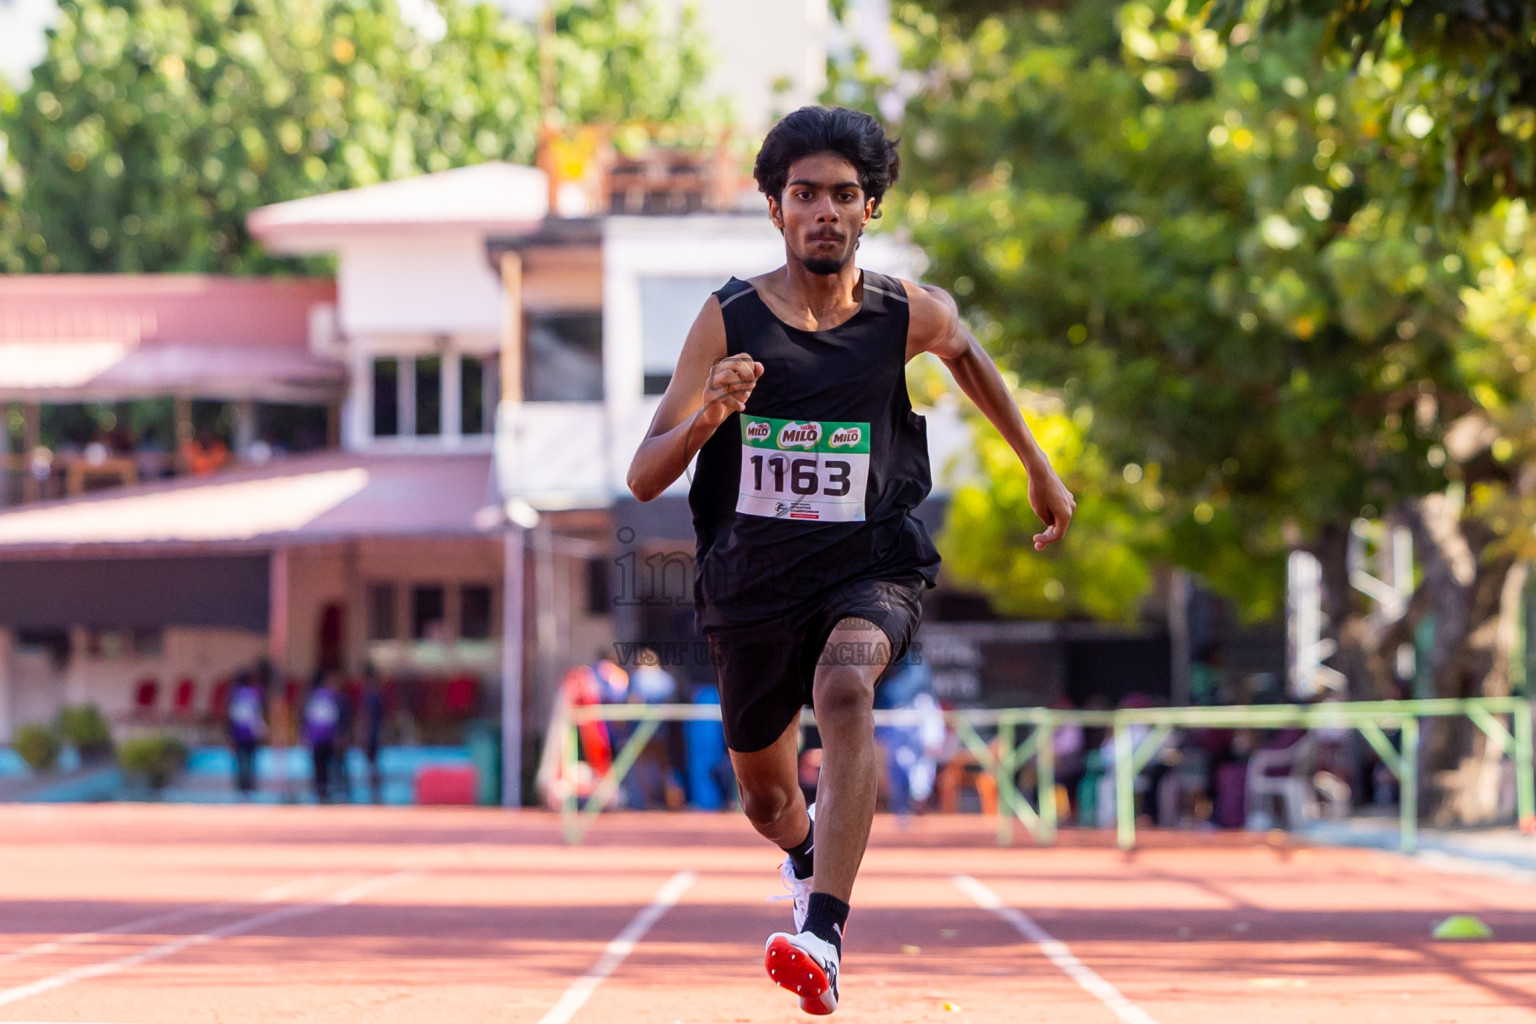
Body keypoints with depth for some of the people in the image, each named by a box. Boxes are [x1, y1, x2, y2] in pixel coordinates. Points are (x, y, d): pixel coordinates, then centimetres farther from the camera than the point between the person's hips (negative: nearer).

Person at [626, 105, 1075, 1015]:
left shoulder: (907, 315, -8)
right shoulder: (729, 319, -12)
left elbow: (967, 354, 19)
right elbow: (643, 479, -14)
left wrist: (1040, 469, 25)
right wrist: (708, 417, -34)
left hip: (871, 569, -2)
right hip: (752, 580, 2)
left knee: (845, 688, -35)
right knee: (766, 796, 18)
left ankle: (823, 938, -43)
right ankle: (808, 861, 58)